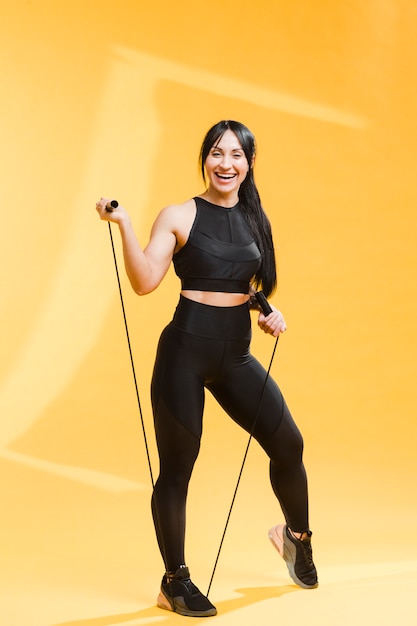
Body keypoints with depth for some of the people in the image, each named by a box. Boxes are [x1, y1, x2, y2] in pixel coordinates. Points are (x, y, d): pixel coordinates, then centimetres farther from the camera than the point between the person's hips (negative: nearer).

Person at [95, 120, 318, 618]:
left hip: (235, 356, 5)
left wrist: (270, 313, 4)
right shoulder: (179, 216, -5)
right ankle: (175, 582, 16)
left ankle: (296, 536, 35)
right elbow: (144, 282, -16)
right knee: (177, 468, 0)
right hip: (186, 352, -5)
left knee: (288, 444, 7)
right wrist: (123, 225, -25)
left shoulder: (255, 221, 10)